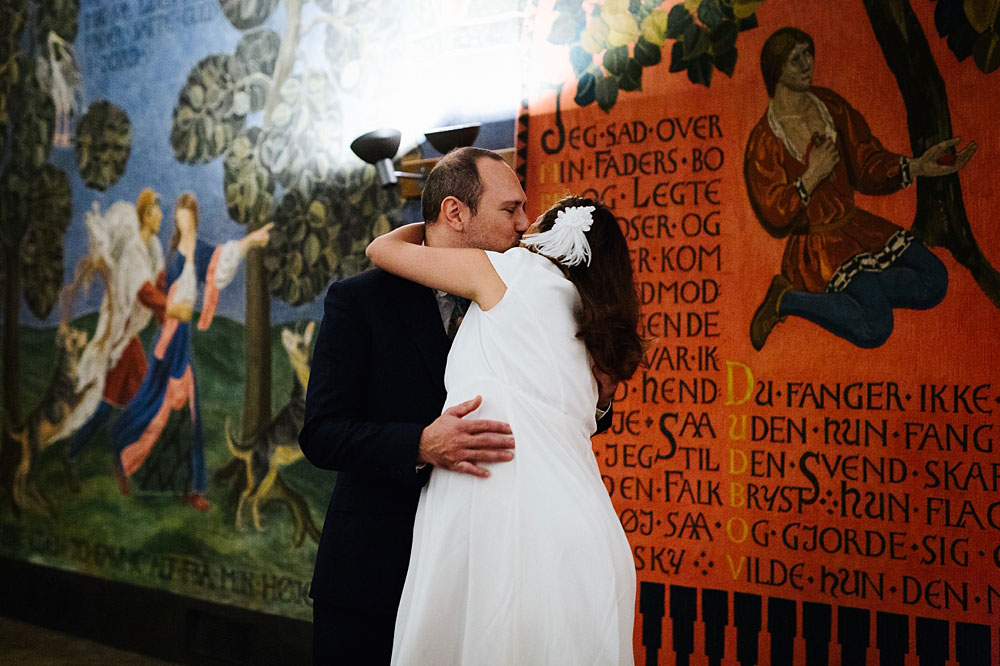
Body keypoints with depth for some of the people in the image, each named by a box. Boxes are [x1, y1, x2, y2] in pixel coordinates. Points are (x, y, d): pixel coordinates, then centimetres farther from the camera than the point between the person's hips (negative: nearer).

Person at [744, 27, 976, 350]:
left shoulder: (830, 105, 4)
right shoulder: (765, 139, -13)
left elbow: (867, 164, 7)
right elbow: (775, 217, -15)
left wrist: (918, 166, -6)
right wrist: (812, 176, -23)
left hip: (857, 226, 7)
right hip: (818, 244, -7)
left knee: (935, 280, -4)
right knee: (875, 327, -22)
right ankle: (788, 300, -7)